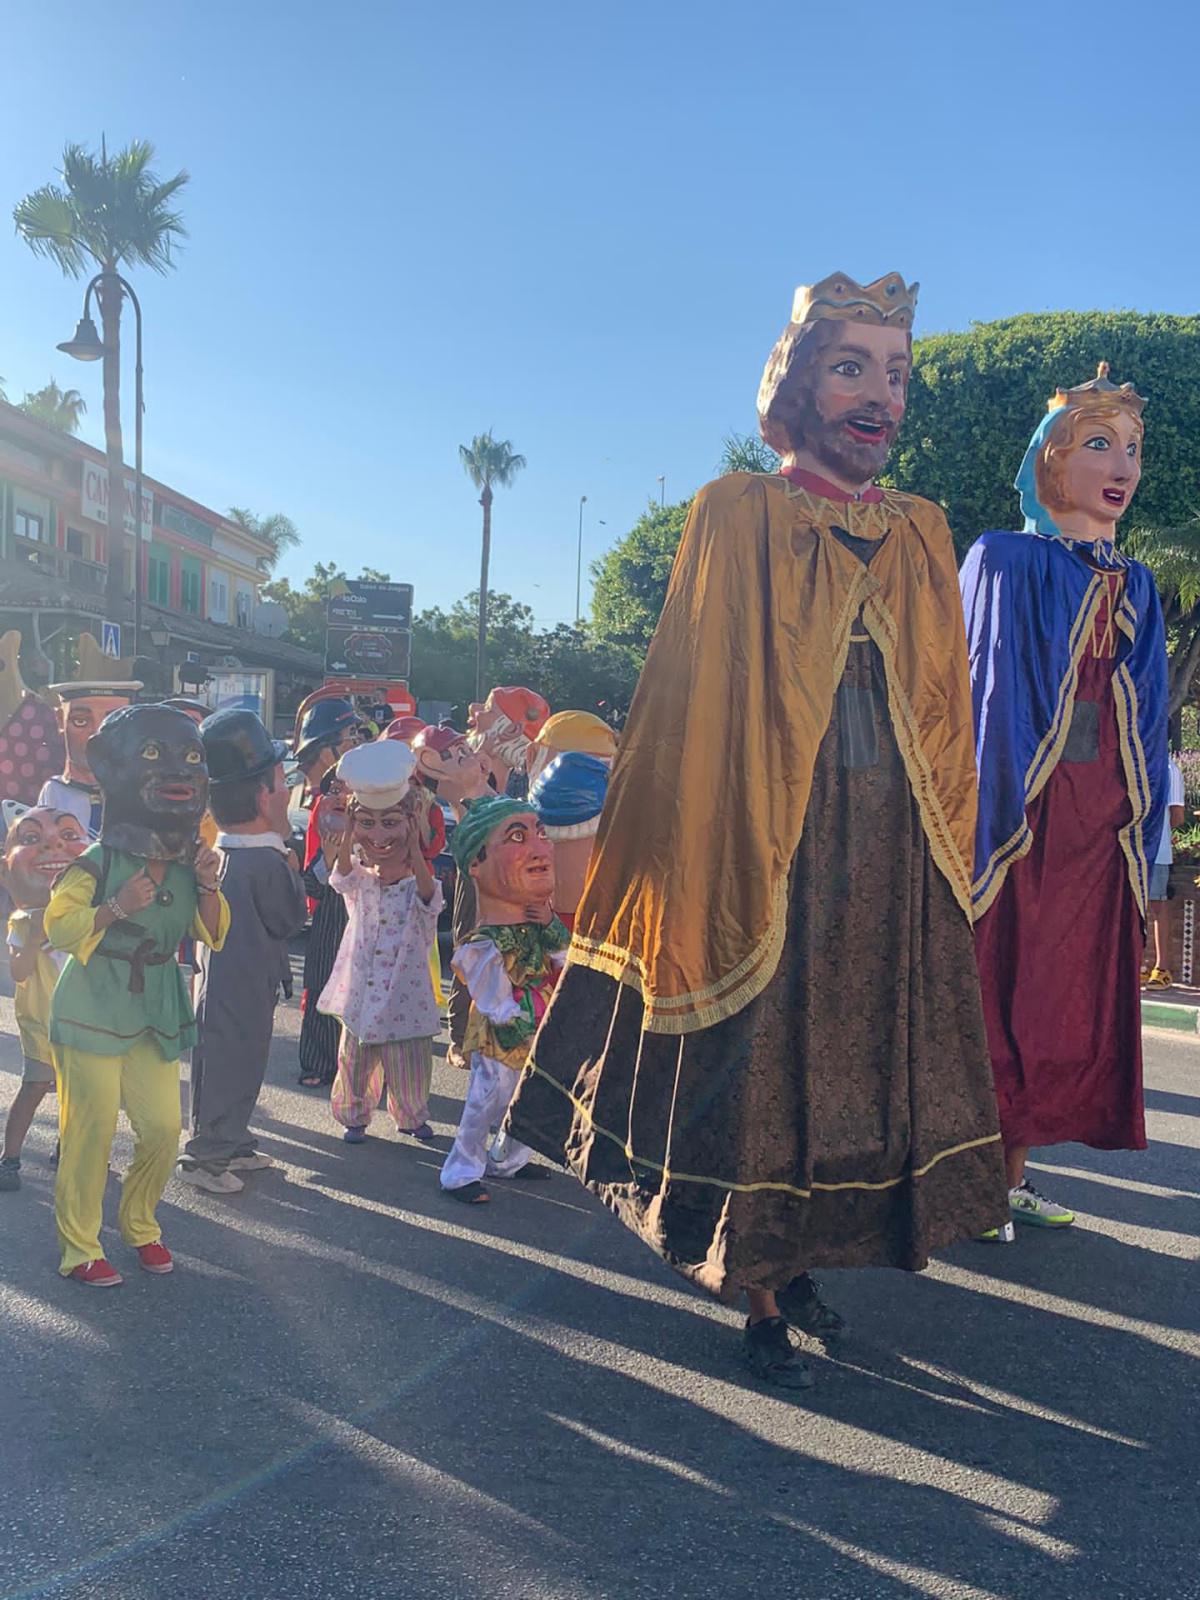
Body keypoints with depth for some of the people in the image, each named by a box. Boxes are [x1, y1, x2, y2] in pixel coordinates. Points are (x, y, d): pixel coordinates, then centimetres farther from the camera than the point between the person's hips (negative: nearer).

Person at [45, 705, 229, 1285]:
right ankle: (79, 1247, 18)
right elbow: (57, 928, -16)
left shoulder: (188, 863, 3)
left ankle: (139, 1221, 31)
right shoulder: (97, 864, -14)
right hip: (94, 1013, -5)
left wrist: (208, 887, -12)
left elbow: (212, 934, 4)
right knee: (91, 1131, 1)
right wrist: (116, 907, -27)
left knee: (163, 1128, 6)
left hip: (157, 1014, 5)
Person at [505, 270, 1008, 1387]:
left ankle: (794, 1264, 29)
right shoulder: (738, 516, 0)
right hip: (767, 844, -5)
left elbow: (946, 714, 13)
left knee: (864, 1053, 10)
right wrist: (707, 856, -10)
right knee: (760, 1054, 2)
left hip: (893, 853, 5)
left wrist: (948, 857, 8)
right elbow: (699, 700, -4)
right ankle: (762, 1302, 17)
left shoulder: (921, 537, 13)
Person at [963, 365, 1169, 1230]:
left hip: (1101, 822, 6)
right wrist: (999, 814, -16)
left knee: (1068, 998, 9)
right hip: (1019, 809, -6)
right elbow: (988, 689, -9)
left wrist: (1145, 830, 11)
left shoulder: (1135, 586, 16)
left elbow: (1146, 716, 16)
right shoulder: (1005, 560, -2)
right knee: (997, 988, -2)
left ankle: (1012, 1173, 21)